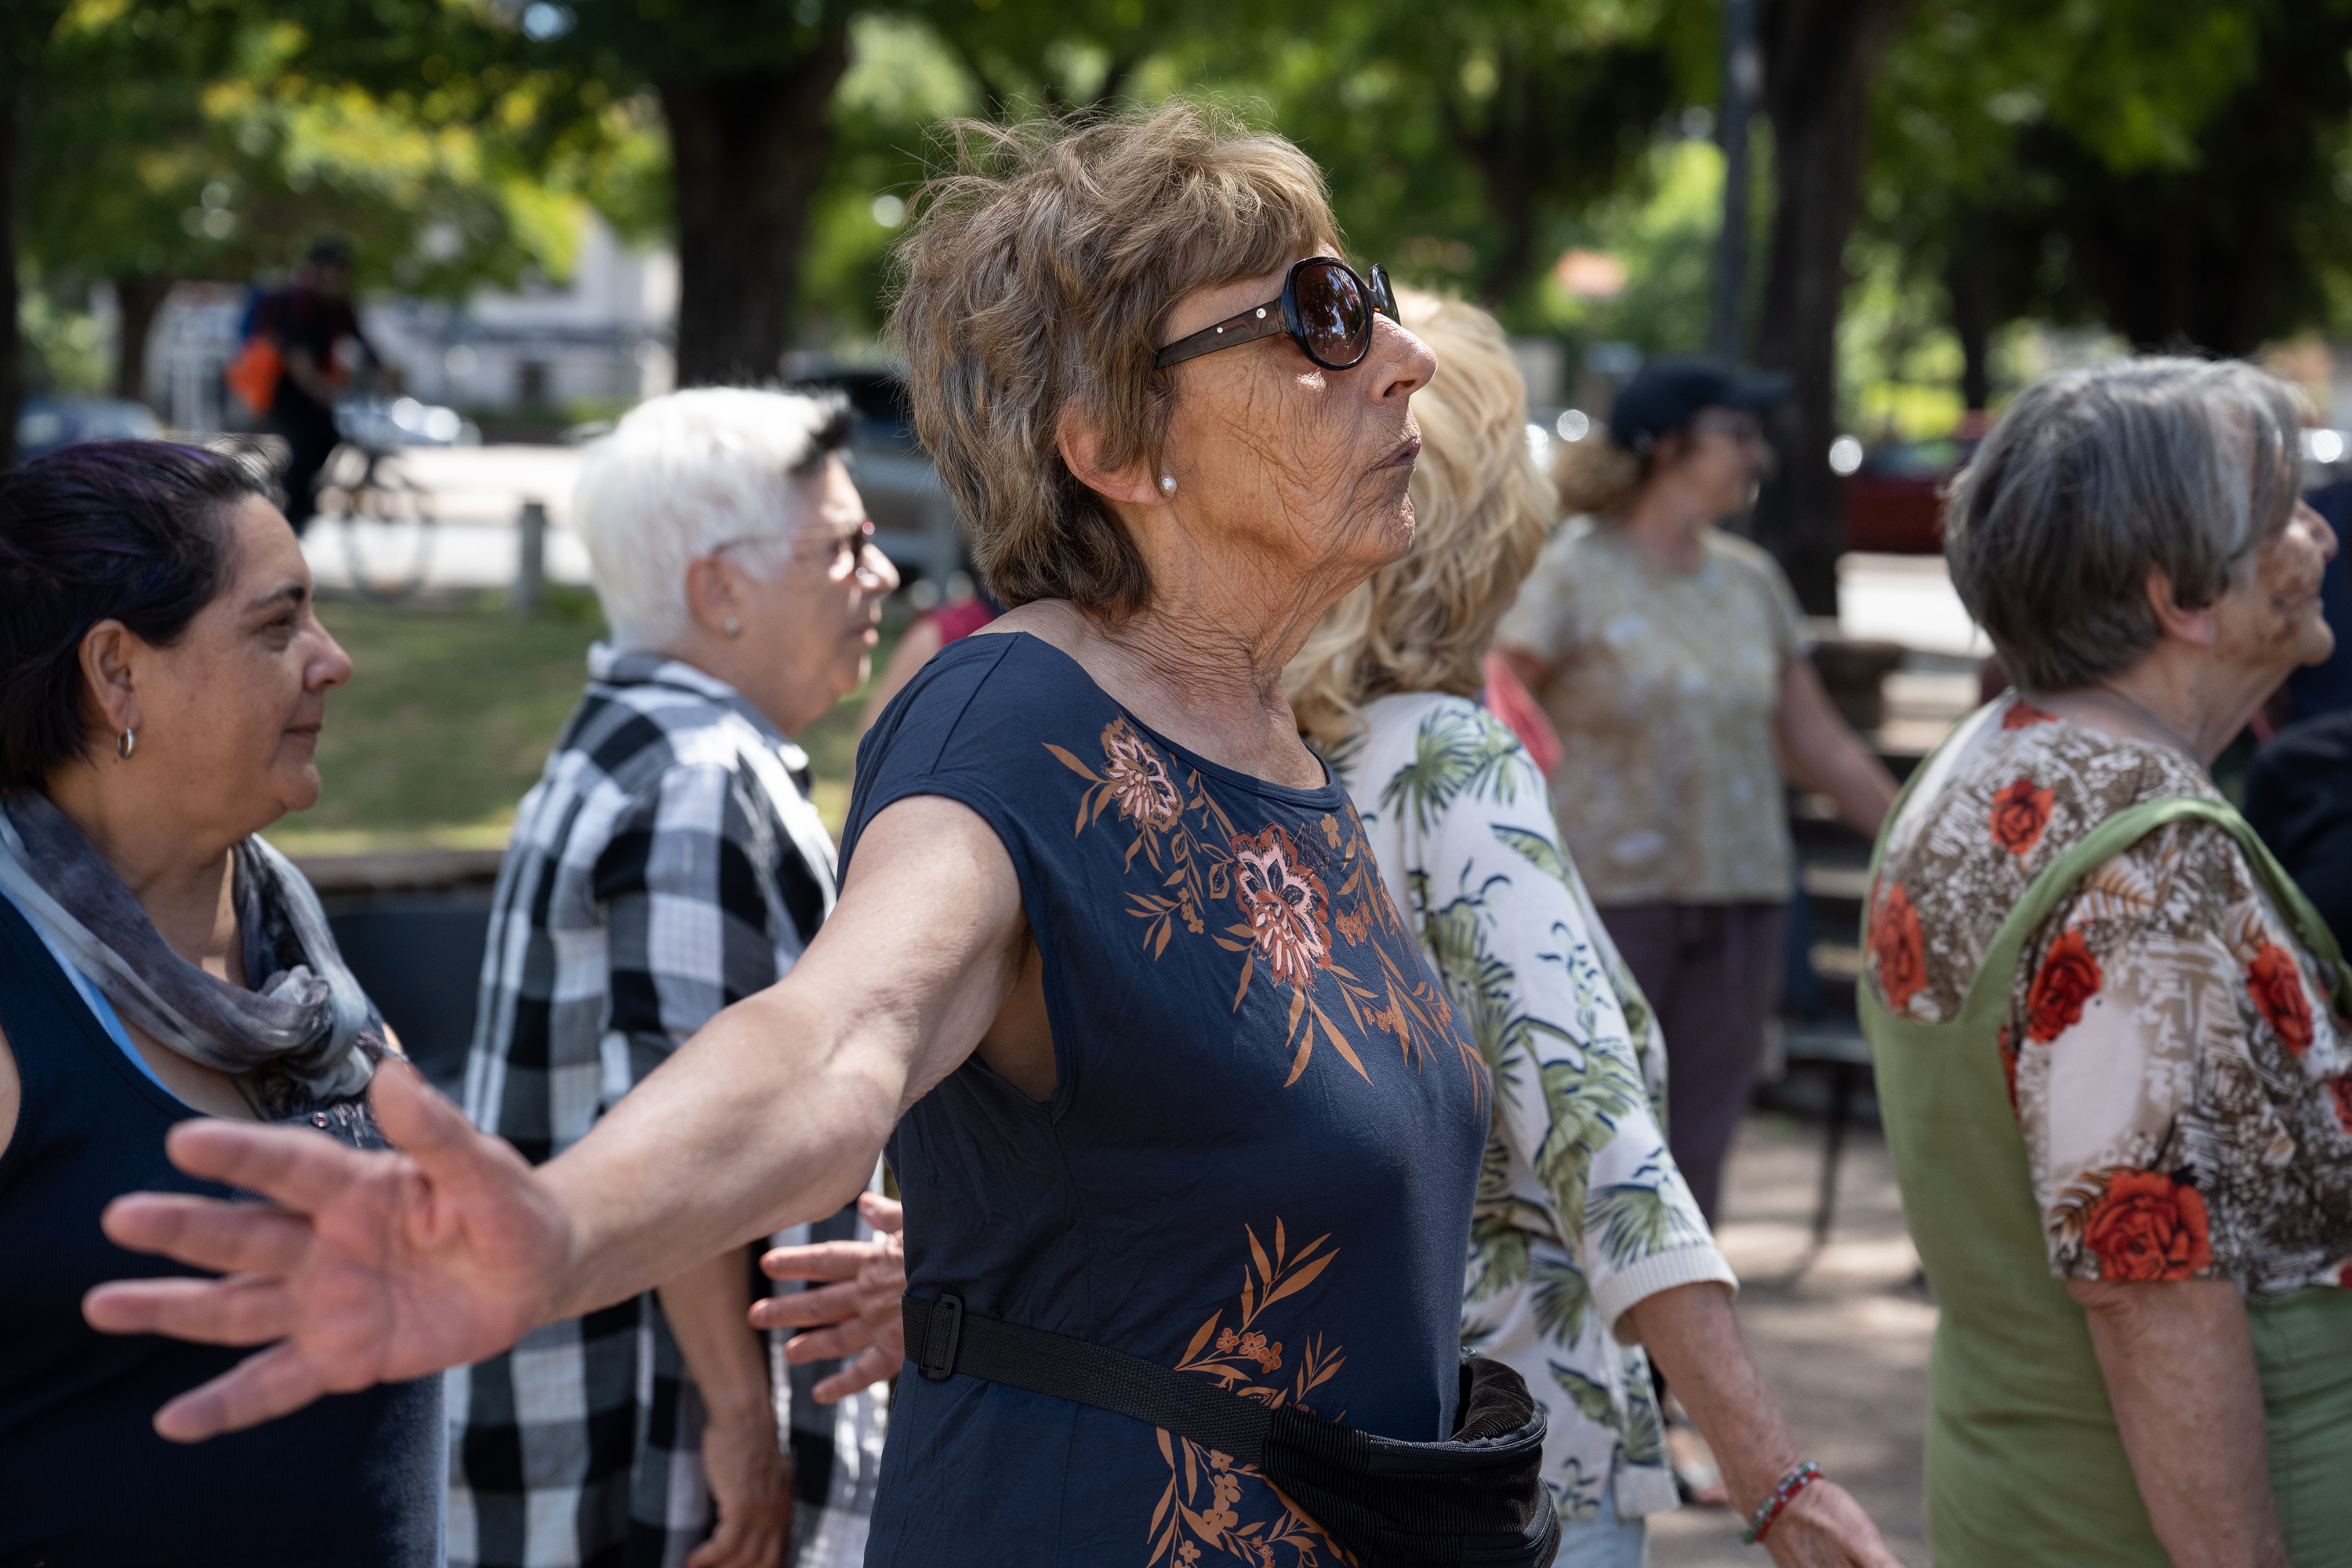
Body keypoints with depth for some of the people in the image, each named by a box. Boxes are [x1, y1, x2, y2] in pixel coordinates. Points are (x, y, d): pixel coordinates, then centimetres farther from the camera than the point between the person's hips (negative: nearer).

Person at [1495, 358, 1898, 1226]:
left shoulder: (1751, 581, 11)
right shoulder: (1572, 574, -5)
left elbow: (1820, 745, 17)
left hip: (1741, 897, 5)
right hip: (1608, 896, -5)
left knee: (1697, 1151, 6)